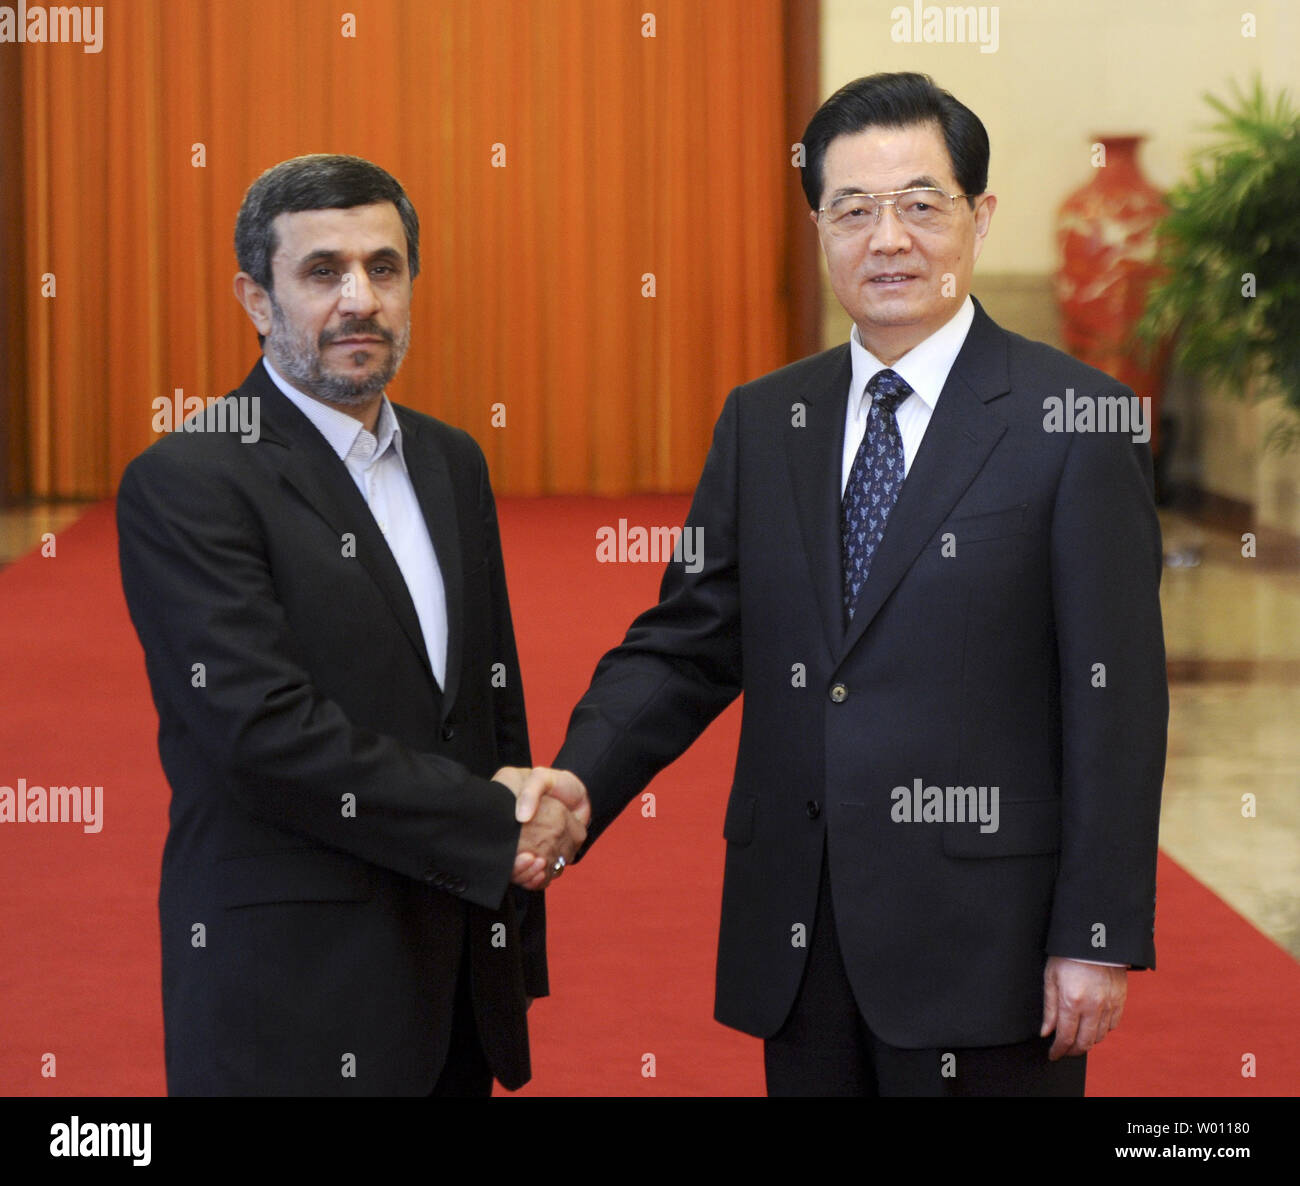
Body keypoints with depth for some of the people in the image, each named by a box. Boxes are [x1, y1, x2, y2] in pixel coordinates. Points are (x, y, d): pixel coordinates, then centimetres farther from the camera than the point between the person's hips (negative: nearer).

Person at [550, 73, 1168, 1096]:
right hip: (797, 940, 5)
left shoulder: (1075, 420, -5)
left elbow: (1116, 702, -7)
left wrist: (1098, 938, -11)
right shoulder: (762, 422, 10)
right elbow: (683, 650, 7)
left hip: (980, 936, -4)